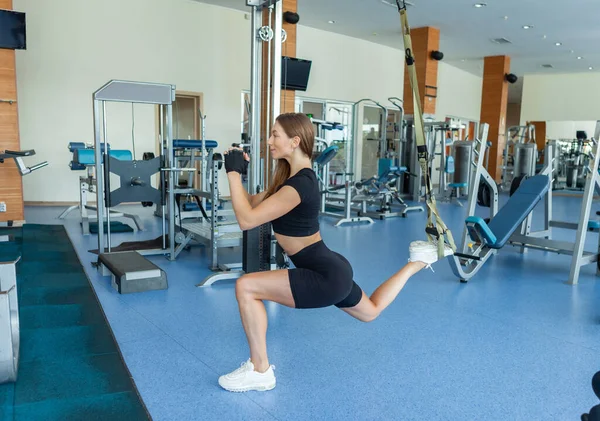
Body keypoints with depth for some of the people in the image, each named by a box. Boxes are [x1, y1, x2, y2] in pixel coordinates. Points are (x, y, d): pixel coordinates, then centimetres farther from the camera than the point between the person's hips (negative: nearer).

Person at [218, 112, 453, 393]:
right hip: (331, 270, 11)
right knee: (372, 311, 34)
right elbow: (253, 203, 13)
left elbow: (247, 220, -24)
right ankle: (418, 261, 40)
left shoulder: (300, 184, -23)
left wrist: (233, 173, -17)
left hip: (326, 277, -11)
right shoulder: (295, 175, 6)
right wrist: (237, 173, 0)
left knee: (246, 287, -17)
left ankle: (260, 372, -3)